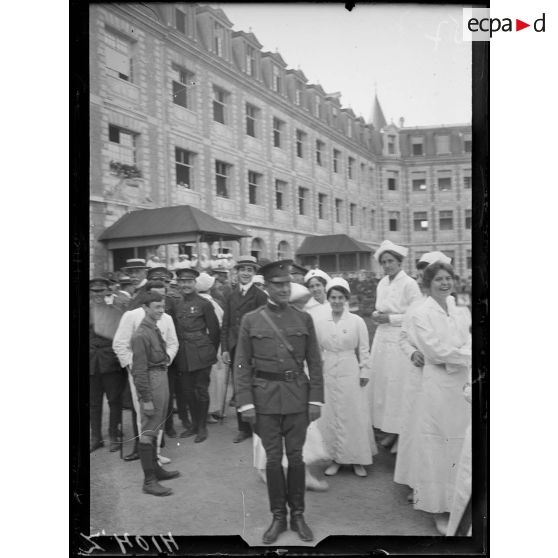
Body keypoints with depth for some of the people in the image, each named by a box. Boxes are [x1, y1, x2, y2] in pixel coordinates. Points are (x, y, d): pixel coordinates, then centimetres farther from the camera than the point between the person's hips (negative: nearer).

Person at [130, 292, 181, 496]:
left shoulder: (155, 330, 9)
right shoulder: (141, 335, -18)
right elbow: (139, 370, -18)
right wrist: (146, 398, -18)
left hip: (162, 378, 9)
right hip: (151, 382, -9)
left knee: (155, 428, 20)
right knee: (148, 431, -1)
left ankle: (155, 468, 34)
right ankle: (149, 481, 7)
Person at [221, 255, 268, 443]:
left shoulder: (260, 296, -5)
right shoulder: (230, 296, 12)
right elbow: (225, 325, 11)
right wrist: (224, 349, 4)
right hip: (234, 349, 5)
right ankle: (243, 428, 22)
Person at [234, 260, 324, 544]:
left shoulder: (304, 319, 3)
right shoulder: (250, 320, 0)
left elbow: (315, 363, 4)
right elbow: (242, 365, 0)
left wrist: (316, 399, -1)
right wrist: (245, 402, -6)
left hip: (297, 396, 1)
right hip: (265, 396, -1)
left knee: (296, 456, 9)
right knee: (273, 457, 8)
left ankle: (297, 514, 27)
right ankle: (278, 516, 25)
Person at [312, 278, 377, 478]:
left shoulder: (357, 321, -3)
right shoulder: (320, 322, 2)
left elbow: (364, 350, 1)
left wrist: (365, 372, -2)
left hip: (351, 373, -2)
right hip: (327, 374, 2)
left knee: (354, 415, 4)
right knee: (329, 416, 6)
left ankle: (358, 459, 18)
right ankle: (335, 458, 20)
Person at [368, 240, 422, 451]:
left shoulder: (409, 284, -10)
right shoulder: (382, 283, 11)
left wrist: (390, 318, -15)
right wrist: (376, 315, 2)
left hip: (400, 340, -7)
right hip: (382, 338, 7)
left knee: (396, 383, -1)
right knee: (379, 381, 9)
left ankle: (395, 429, 11)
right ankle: (382, 424, 22)